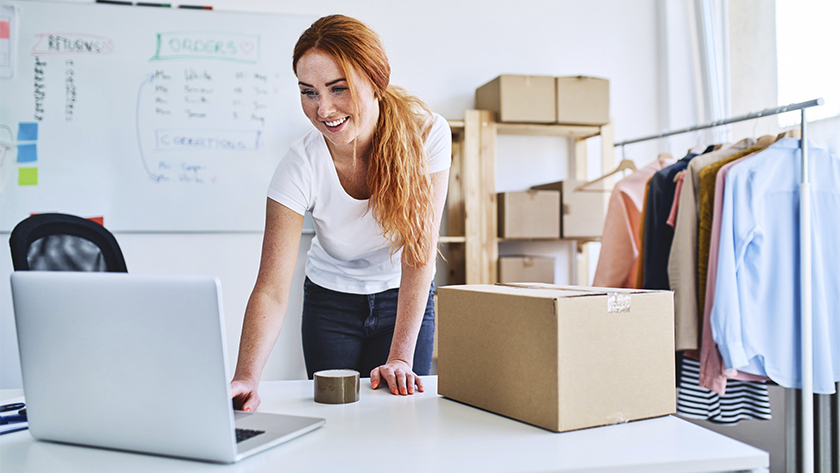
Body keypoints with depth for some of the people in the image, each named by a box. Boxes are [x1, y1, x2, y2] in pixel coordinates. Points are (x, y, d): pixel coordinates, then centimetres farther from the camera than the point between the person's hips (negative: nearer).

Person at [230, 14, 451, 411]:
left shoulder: (427, 134, -24)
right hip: (331, 300, 0)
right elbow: (272, 289, -29)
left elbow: (419, 250, -22)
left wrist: (400, 358, -26)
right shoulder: (300, 167, -25)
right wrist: (246, 378, -44)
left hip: (405, 300, 0)